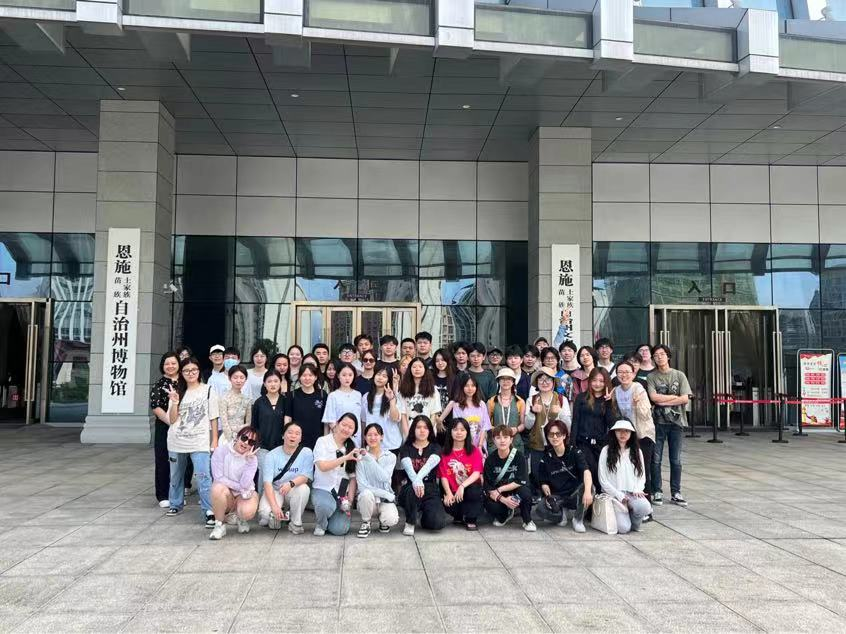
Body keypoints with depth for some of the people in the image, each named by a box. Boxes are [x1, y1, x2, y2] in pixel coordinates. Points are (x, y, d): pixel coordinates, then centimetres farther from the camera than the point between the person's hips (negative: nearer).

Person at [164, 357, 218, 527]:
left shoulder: (208, 390, 0)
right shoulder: (177, 392, 7)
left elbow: (213, 418, 1)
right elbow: (171, 420, 3)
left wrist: (215, 440, -3)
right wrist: (175, 402, -12)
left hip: (199, 442, -4)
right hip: (176, 442, 4)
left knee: (203, 477, -15)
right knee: (176, 476, 17)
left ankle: (210, 512, -14)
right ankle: (176, 504, 36)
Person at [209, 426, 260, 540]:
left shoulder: (252, 459, -7)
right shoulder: (221, 451, -11)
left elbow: (245, 485, -20)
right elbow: (218, 478, -16)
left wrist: (249, 460, -25)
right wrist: (240, 487, -17)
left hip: (244, 495, 1)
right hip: (226, 495, 0)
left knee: (248, 512, -33)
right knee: (218, 487, -36)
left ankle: (240, 517, 8)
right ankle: (219, 525, -16)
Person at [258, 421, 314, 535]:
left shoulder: (307, 453, -8)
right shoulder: (272, 455, -9)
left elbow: (306, 477, -14)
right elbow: (267, 483, -17)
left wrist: (291, 483, -36)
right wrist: (274, 506, -30)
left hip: (293, 491, 1)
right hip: (274, 491, -1)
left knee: (303, 488, -33)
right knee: (265, 512, -30)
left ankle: (296, 523, -10)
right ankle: (275, 517, 9)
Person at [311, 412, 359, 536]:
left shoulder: (352, 448, 9)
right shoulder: (323, 441, -2)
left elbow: (353, 477, 7)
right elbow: (323, 466, -16)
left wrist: (350, 500, -2)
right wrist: (345, 458, -22)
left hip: (342, 493, 3)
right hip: (322, 489, -3)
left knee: (339, 530, -16)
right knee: (326, 506, -37)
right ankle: (320, 524, -2)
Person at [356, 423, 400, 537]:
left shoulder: (390, 457, 0)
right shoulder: (361, 458, -3)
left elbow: (384, 478, -18)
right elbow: (361, 485, -12)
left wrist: (369, 459, -22)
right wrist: (385, 494, -20)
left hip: (385, 499, 0)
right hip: (368, 498, 0)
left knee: (391, 520, -30)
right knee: (366, 494, -35)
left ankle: (383, 521, 9)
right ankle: (365, 523, -6)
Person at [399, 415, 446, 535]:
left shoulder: (435, 448, 6)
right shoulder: (406, 448, 5)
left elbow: (429, 464, -16)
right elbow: (408, 466, -17)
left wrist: (418, 478, -39)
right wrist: (416, 482, -40)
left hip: (430, 489, 1)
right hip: (409, 488, -1)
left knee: (438, 523, -24)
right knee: (413, 489, -38)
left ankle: (422, 513, 14)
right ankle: (410, 523, -11)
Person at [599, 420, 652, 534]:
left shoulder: (637, 451, 13)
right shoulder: (606, 451, 0)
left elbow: (642, 475, 13)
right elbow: (603, 479, -2)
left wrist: (637, 490, -6)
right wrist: (619, 495, -9)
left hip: (633, 493, 3)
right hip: (614, 493, -3)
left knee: (644, 507, -32)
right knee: (623, 528, -22)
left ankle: (635, 523, 1)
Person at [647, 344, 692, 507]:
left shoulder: (679, 375, 6)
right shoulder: (651, 377, 3)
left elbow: (685, 399, -4)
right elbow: (654, 397, -11)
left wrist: (663, 401, -8)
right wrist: (675, 396, -5)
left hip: (676, 421, 1)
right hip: (658, 421, -1)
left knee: (676, 460, 4)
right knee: (656, 458, 1)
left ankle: (676, 493, 14)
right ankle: (656, 492, 10)